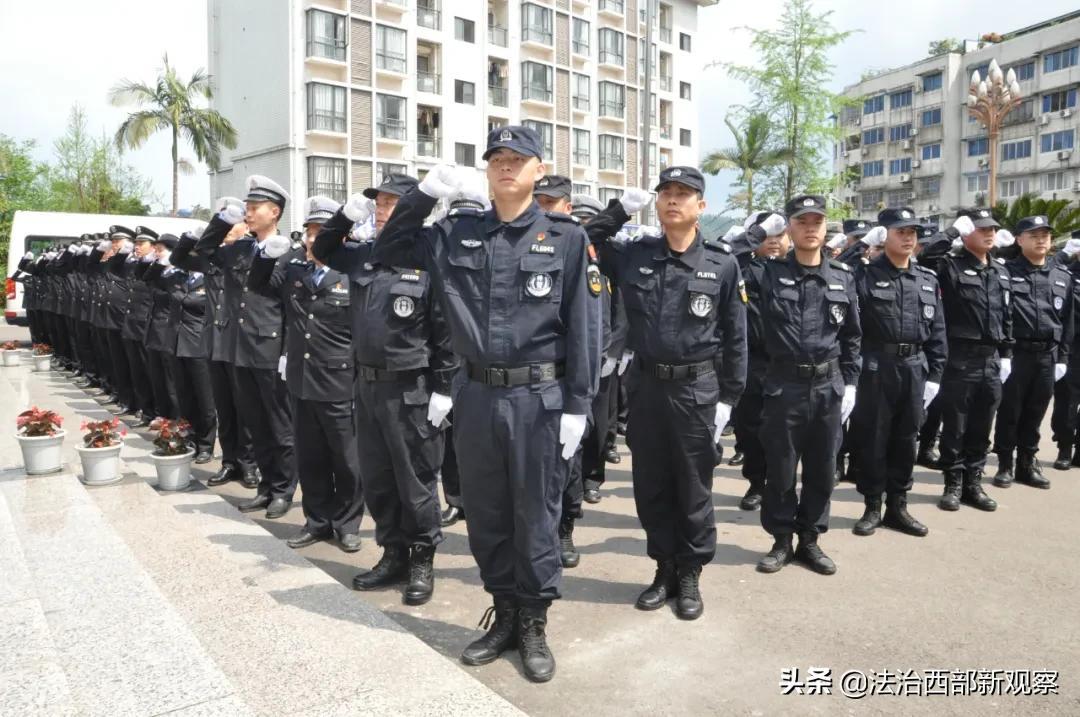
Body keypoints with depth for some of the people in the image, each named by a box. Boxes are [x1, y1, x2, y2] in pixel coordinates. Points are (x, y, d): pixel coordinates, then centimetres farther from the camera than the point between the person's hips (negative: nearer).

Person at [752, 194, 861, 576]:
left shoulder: (843, 277, 5)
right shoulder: (770, 273, -2)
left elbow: (852, 337, 10)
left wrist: (850, 383, 6)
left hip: (829, 386, 3)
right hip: (784, 385, -2)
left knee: (822, 468, 11)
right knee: (780, 468, 6)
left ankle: (810, 539, 26)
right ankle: (782, 540, 22)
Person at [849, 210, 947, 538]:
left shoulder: (928, 280, 9)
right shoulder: (865, 274, -3)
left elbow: (937, 330, 10)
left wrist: (934, 374, 6)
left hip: (914, 367, 4)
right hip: (876, 367, -4)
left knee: (905, 439, 12)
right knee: (872, 438, 4)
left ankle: (897, 506, 25)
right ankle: (873, 507, 18)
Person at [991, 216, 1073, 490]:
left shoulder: (1063, 276, 9)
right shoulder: (1006, 271, -4)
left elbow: (1068, 320, 12)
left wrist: (1063, 357, 8)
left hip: (1047, 355, 4)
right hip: (1015, 353, -4)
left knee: (1035, 412, 11)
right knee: (1009, 411, 4)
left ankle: (1027, 464, 22)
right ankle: (1005, 464, 15)